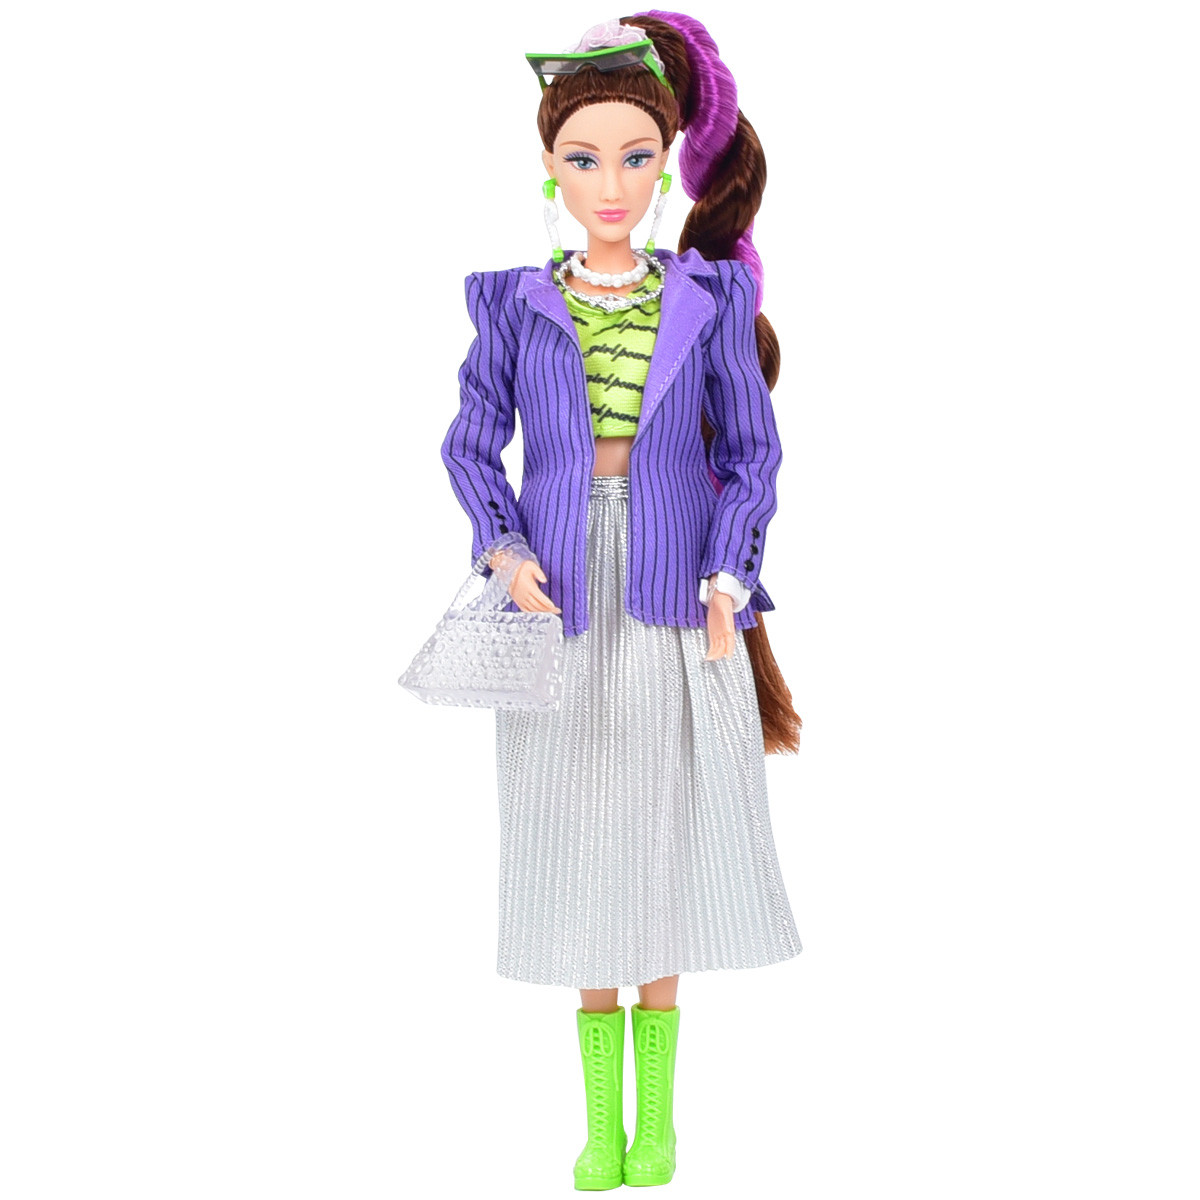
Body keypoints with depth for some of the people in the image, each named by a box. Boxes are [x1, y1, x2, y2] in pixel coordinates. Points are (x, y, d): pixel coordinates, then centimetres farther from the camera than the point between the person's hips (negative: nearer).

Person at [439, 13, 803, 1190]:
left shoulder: (709, 298, 1)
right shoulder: (515, 305, 2)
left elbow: (752, 451, 2)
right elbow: (470, 445, 6)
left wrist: (728, 586, -9)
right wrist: (505, 550, -11)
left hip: (675, 608, 0)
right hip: (561, 609, 0)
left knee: (669, 853, 6)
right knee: (581, 864, 5)